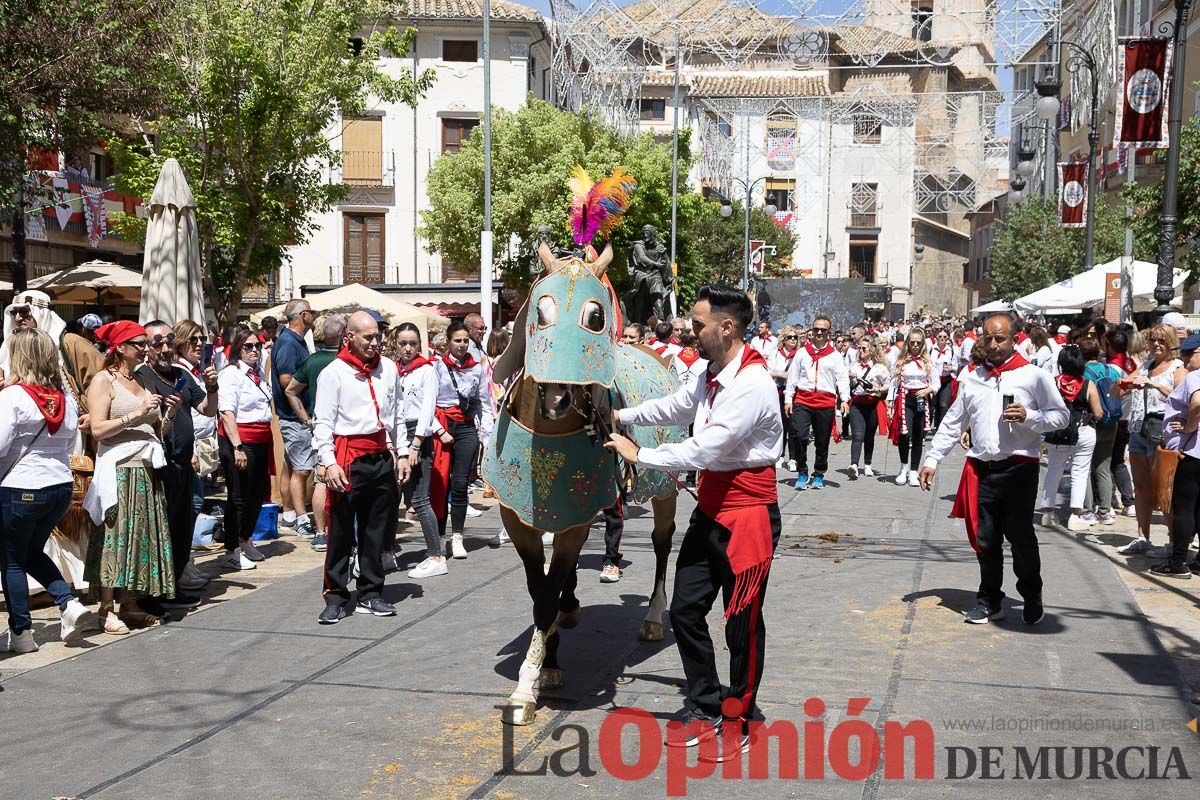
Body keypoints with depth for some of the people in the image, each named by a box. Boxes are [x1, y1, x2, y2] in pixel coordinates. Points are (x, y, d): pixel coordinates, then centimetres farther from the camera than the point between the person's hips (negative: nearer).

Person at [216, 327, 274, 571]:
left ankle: (245, 541, 34)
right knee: (239, 497, -3)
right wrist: (237, 448, -26)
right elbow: (227, 413, -19)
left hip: (260, 442, 8)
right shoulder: (231, 374, -11)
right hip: (239, 441, -8)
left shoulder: (259, 373, 14)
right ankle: (231, 552, 6)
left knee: (258, 493, 16)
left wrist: (269, 442, 22)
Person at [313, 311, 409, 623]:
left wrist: (402, 454, 12)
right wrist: (329, 462, -15)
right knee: (341, 532, -1)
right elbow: (323, 422, -6)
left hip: (382, 457, 5)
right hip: (348, 458, -5)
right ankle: (335, 597, 7)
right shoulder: (333, 372, -3)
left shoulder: (388, 368, 11)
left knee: (376, 530, 10)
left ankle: (370, 593, 19)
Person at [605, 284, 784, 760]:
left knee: (742, 623, 4)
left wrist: (639, 455, -15)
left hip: (747, 516, -9)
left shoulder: (751, 383, -22)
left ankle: (737, 721, 20)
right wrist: (623, 416, 17)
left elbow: (704, 450, -25)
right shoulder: (714, 376, 7)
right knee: (685, 609, 11)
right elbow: (677, 407, 26)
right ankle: (705, 707, 26)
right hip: (710, 511, 9)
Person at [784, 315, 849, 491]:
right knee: (801, 436, -13)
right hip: (802, 400, 0)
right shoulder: (802, 353, 11)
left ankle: (819, 475, 22)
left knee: (822, 441, 7)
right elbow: (792, 377, 10)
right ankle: (802, 473, 1)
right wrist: (788, 399, 4)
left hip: (825, 402, 0)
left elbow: (843, 378, 2)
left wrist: (845, 399, -12)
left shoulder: (835, 356, 9)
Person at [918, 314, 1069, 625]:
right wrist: (932, 459, 13)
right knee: (985, 539, 7)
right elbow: (952, 423, 17)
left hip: (1018, 468, -4)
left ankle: (1032, 599, 19)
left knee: (1021, 537, 0)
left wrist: (1028, 417, -17)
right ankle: (990, 601, 20)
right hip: (981, 469, 4)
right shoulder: (972, 378, 13)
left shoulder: (1033, 375, 1)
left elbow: (1061, 415, 0)